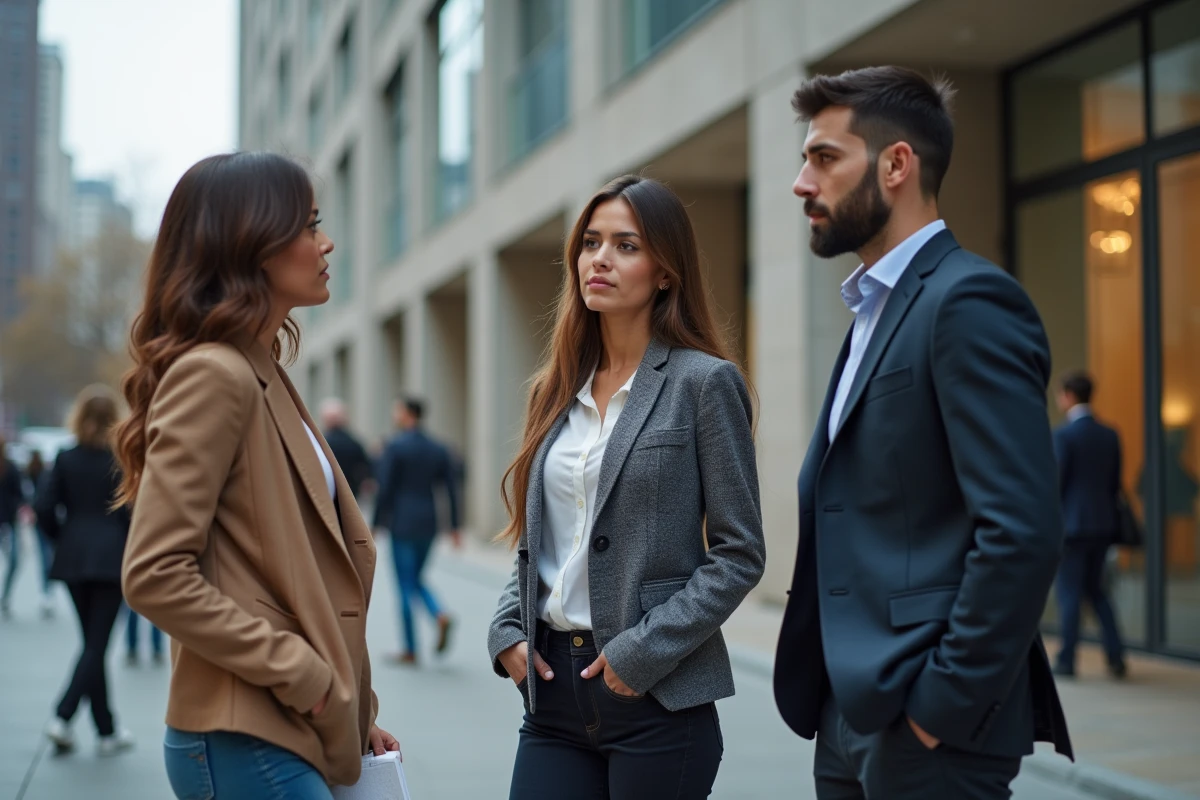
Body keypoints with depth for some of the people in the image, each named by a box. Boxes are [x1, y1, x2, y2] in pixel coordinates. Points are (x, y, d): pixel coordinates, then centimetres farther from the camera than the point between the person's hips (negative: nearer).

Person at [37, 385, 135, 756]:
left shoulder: (66, 459, 2)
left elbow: (45, 509, -2)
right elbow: (130, 511, -10)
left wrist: (64, 539, 13)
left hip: (73, 557, 4)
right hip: (111, 558, -4)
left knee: (93, 642, 13)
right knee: (97, 643, 1)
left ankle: (107, 731, 18)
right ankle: (63, 716, -14)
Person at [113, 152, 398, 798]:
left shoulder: (264, 375, 14)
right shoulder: (213, 374, -14)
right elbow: (155, 576, -20)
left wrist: (353, 711, 13)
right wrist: (297, 670, -17)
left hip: (292, 732, 9)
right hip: (247, 743, -9)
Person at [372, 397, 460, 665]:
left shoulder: (395, 447, -9)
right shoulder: (438, 449, 8)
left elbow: (385, 489, -11)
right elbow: (451, 489, 7)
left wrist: (376, 525, -4)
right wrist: (454, 527, 12)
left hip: (402, 522, -6)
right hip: (429, 522, 6)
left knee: (405, 585, 1)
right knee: (415, 579, 21)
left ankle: (410, 651, 5)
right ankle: (440, 615, -6)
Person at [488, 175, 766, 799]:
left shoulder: (704, 381, -6)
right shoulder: (558, 389, 11)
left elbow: (739, 553, -8)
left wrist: (644, 652, -14)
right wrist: (507, 631, 2)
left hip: (656, 695, -4)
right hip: (552, 686, 5)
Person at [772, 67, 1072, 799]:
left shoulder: (968, 300, -13)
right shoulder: (877, 308, 16)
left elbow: (1024, 531, -21)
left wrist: (942, 708, -17)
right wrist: (843, 704, 11)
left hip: (928, 721, -9)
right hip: (855, 711, 9)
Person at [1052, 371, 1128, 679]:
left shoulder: (1063, 434, -13)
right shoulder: (1110, 435, 7)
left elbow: (1055, 483, -13)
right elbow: (1115, 483, 10)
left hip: (1071, 524, -6)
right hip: (1103, 524, 6)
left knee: (1070, 593, 2)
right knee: (1096, 590, 16)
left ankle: (1066, 662, 8)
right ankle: (1116, 656, 8)